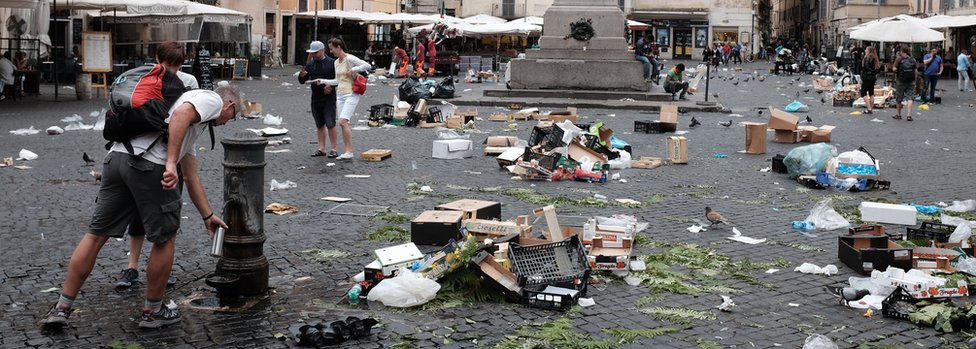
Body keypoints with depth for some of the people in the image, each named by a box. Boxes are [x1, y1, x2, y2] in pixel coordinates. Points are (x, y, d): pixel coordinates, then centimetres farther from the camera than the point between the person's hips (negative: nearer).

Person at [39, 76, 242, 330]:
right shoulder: (213, 99, 10)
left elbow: (191, 177, 40)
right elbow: (181, 113, -14)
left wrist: (208, 216, 44)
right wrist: (171, 163, -19)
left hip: (116, 157, 9)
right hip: (148, 165, -8)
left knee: (96, 234, 14)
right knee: (165, 238, 9)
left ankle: (62, 308, 19)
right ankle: (153, 312, 21)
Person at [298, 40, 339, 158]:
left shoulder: (331, 63, -4)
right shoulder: (310, 64, 10)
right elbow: (302, 81, 13)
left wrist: (331, 86, -17)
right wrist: (301, 76, -10)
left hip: (329, 98, -5)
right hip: (315, 99, 5)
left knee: (330, 124, -9)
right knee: (319, 125, 10)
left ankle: (334, 149, -4)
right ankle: (321, 149, 15)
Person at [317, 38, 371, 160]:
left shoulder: (349, 59, -9)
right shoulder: (336, 62, 15)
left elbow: (367, 66, -17)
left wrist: (352, 70, -16)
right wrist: (323, 81, 13)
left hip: (351, 95, -8)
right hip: (340, 96, 8)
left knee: (343, 121, -19)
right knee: (344, 124, 5)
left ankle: (349, 151, -15)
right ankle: (347, 151, 10)